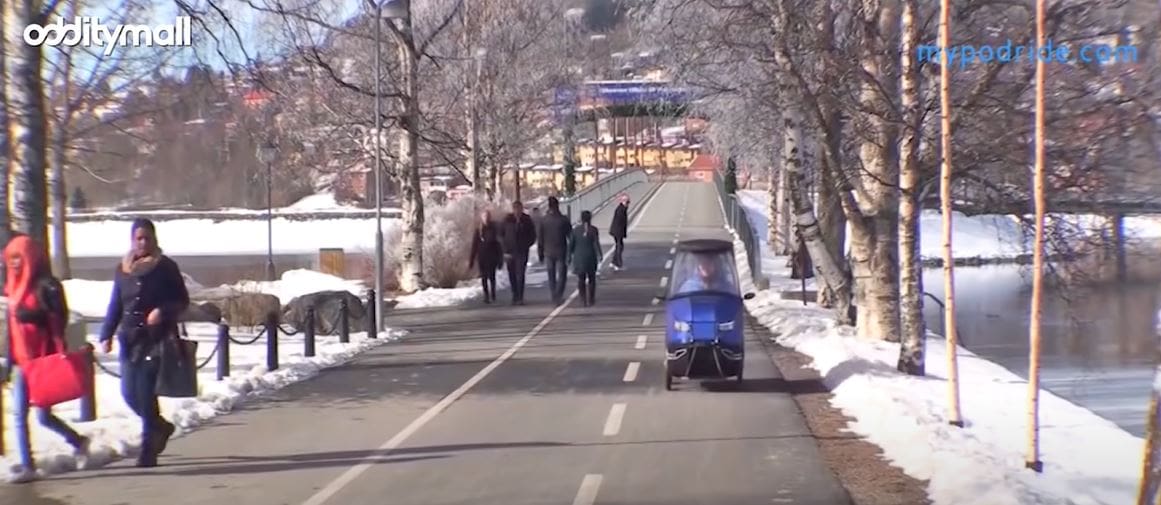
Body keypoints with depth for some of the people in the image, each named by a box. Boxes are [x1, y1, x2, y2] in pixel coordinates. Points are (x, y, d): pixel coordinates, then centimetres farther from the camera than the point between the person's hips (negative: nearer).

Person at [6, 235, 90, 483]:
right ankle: (27, 466, 10)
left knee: (43, 416, 0)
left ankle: (78, 441, 21)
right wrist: (10, 359, 16)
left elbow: (57, 322, -15)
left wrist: (59, 355, -20)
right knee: (19, 415, 4)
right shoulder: (15, 287, 11)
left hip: (43, 361, -7)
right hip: (22, 361, 7)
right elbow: (12, 325, 17)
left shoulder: (46, 286, -12)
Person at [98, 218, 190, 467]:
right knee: (129, 393, 4)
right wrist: (107, 335, 5)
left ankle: (148, 450, 0)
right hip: (130, 339, 5)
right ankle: (160, 427, 31)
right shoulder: (123, 269, 10)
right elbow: (115, 305, 15)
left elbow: (183, 300, 1)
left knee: (146, 393, -9)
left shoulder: (166, 267, -2)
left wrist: (163, 311, -18)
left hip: (157, 338, -5)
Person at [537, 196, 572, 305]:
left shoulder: (543, 220, -5)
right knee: (561, 275, 4)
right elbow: (571, 236, -6)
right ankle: (558, 296, -10)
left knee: (551, 276, 14)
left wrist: (540, 253, 8)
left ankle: (554, 298, 17)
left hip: (548, 252, 2)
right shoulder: (563, 219, -11)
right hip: (561, 252, -2)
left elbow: (539, 238, -1)